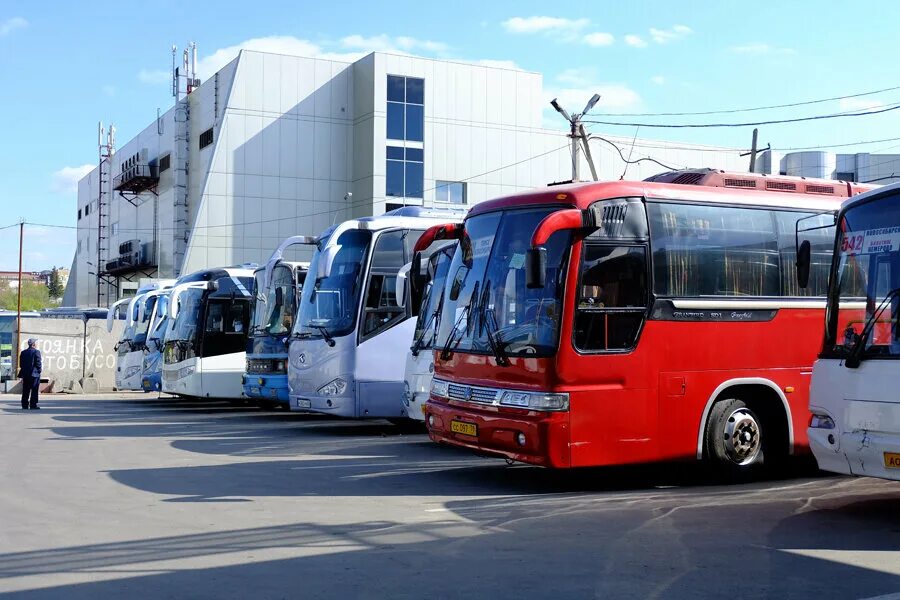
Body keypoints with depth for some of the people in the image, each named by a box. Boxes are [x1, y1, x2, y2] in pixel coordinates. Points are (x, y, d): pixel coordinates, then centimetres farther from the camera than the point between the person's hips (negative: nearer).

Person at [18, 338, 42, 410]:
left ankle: (24, 405, 10)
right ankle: (33, 405, -4)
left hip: (25, 374, 6)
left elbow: (21, 364, 11)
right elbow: (38, 363, -12)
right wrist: (39, 371, -1)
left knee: (25, 391, 9)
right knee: (34, 390, -2)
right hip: (34, 374, -6)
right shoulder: (36, 352, -10)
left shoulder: (23, 352, 9)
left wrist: (23, 372, 16)